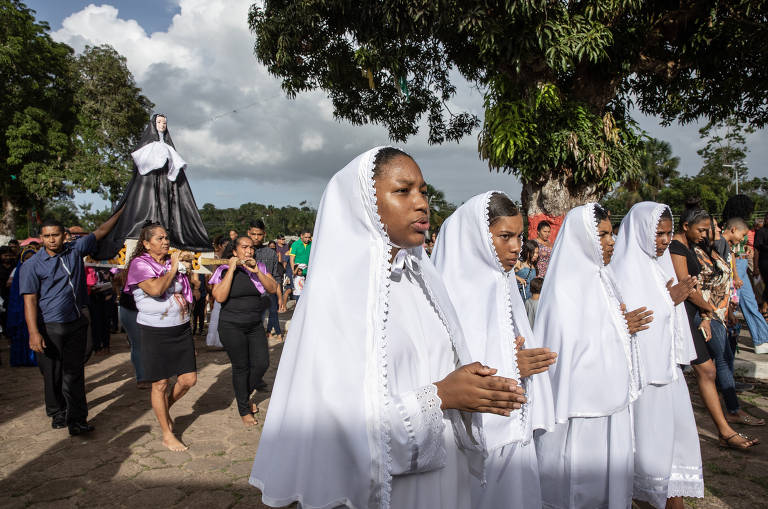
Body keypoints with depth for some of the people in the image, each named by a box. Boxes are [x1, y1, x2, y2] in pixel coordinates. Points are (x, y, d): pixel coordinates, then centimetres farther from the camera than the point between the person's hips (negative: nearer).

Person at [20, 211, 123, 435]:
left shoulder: (75, 249, 4)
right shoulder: (32, 265, -6)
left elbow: (100, 231, 14)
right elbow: (30, 300, -10)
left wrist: (122, 211, 14)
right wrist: (34, 333, -18)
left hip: (77, 324, 3)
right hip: (49, 327, -3)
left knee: (74, 372, 2)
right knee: (53, 374, 7)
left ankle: (77, 419, 4)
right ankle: (57, 414, 27)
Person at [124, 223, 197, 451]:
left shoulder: (174, 261, 9)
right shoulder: (140, 264, -7)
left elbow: (191, 291, 19)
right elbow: (156, 289, -24)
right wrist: (173, 268, -14)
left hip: (181, 329, 5)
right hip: (155, 332, -5)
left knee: (189, 379, 6)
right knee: (160, 383, 3)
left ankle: (164, 408, 35)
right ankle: (167, 434, 18)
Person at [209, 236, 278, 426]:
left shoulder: (260, 267, 5)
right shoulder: (224, 270, -5)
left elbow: (273, 289, -5)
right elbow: (220, 297, -18)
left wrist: (256, 271, -17)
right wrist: (231, 269, -19)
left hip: (255, 325, 4)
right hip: (232, 326, -4)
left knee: (262, 363, 1)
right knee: (241, 367, 2)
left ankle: (246, 394, 30)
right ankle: (244, 410, 20)